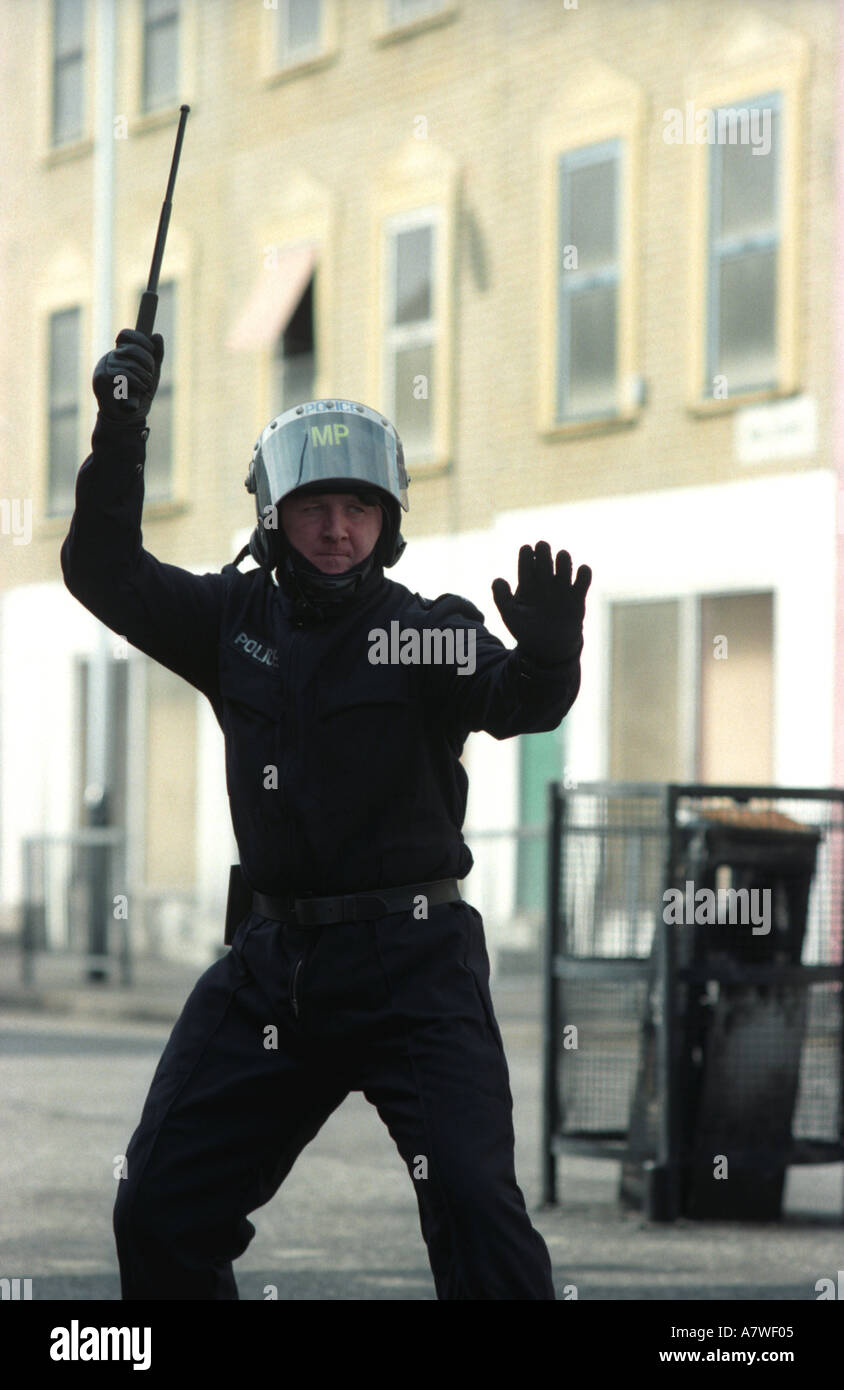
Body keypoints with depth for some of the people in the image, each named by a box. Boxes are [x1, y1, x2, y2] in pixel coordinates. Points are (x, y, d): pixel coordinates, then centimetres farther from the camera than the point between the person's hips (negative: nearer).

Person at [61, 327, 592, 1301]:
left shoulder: (428, 631, -5)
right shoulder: (237, 621, 6)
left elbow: (515, 704, -21)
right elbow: (104, 573, 2)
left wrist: (548, 653, -45)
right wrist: (119, 435, -11)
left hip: (412, 963, -4)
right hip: (270, 964, 5)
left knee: (473, 1205, -16)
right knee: (160, 1209, 7)